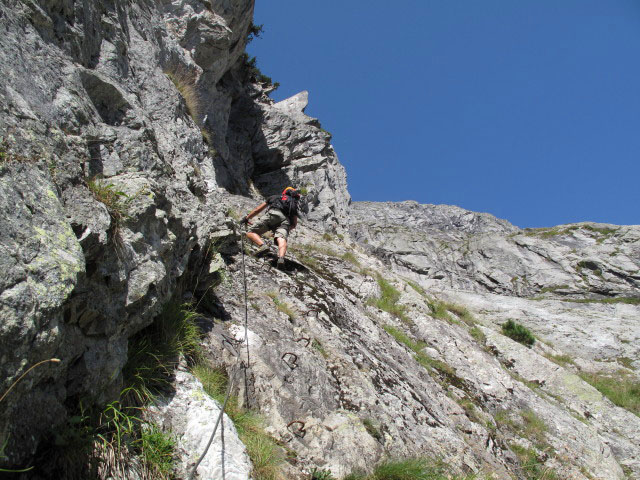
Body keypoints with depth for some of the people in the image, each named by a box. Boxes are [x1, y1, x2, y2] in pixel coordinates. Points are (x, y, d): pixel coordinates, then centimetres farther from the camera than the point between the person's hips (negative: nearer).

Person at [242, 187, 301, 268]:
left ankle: (262, 245, -28)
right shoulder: (294, 206, 39)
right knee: (281, 239, -22)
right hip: (286, 221, 2)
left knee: (251, 233, 1)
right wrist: (285, 230, 49)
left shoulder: (274, 197, 37)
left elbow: (258, 209, 37)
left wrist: (247, 218, 48)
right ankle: (281, 258, -53)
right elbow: (294, 225, 33)